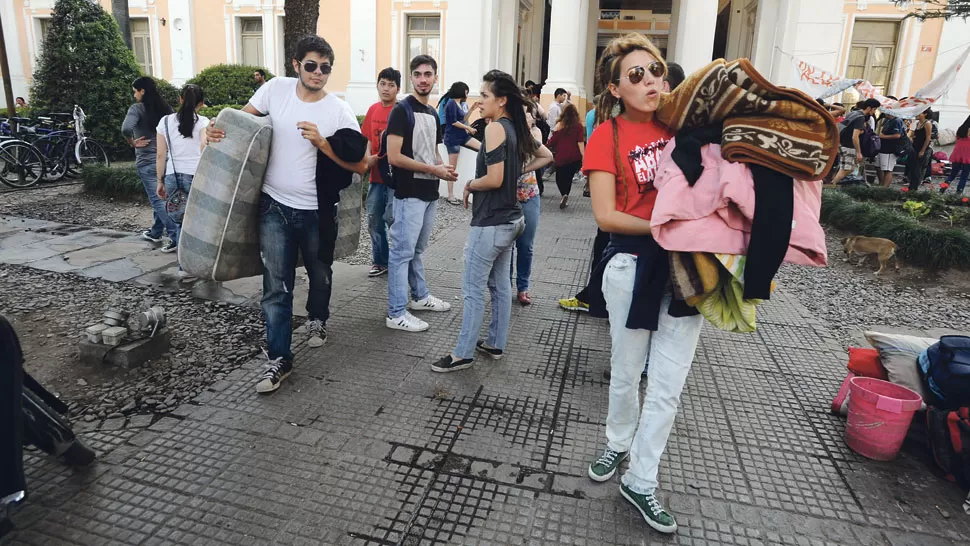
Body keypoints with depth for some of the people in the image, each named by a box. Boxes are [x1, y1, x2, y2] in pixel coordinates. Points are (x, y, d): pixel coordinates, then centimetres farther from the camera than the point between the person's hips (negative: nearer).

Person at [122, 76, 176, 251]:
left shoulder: (138, 108, -9)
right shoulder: (165, 108, 7)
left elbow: (126, 129, -25)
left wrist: (133, 143, -8)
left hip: (147, 161, -6)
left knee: (157, 199, -4)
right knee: (160, 197, 18)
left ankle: (176, 237, -12)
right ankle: (155, 232, 31)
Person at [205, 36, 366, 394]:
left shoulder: (339, 110, -9)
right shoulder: (276, 89, -3)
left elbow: (361, 165, -11)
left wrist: (321, 142, -22)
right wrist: (216, 130, -11)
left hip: (317, 210, 0)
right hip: (275, 206, 1)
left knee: (320, 275, 20)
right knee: (276, 287, 0)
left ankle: (317, 319, 50)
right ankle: (279, 359, 11)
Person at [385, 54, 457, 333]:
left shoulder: (433, 114, 14)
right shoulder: (402, 110, -10)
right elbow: (394, 157, -18)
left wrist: (444, 169, 1)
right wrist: (434, 170, -15)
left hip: (429, 192, 8)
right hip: (409, 194, -8)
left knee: (418, 250, 20)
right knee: (402, 252, -3)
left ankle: (420, 296, 34)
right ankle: (396, 313, 3)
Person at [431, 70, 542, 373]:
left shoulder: (495, 128, -17)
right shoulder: (516, 127, 8)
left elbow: (494, 179, -24)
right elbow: (544, 157, 20)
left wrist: (469, 185, -6)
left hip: (490, 223, -9)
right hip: (510, 219, 9)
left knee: (473, 289, -1)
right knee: (500, 285, 16)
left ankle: (463, 354, 8)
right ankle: (495, 344, 28)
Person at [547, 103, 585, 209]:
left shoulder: (559, 126, 0)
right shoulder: (579, 126, -1)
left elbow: (552, 142, 3)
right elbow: (580, 142, -9)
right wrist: (583, 156, -10)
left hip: (561, 157, -1)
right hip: (575, 157, 1)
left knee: (560, 178, 7)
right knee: (568, 177, 13)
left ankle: (564, 194, -15)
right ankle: (565, 196, 10)